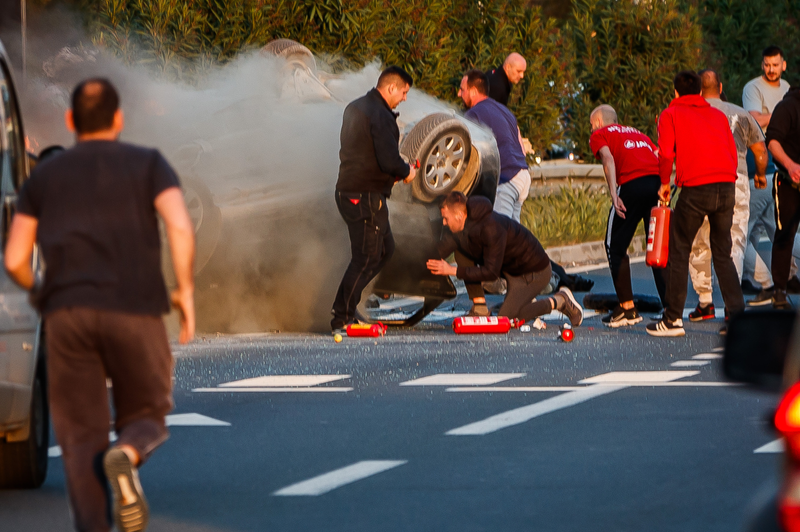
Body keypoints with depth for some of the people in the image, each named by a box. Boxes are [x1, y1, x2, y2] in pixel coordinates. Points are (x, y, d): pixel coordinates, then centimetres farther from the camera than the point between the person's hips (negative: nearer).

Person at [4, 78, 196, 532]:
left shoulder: (44, 176, 15)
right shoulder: (148, 165, 9)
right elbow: (180, 226, -8)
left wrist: (38, 290, 31)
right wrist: (186, 291, 2)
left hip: (67, 313, 1)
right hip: (135, 312, -1)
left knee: (82, 437, 7)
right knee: (145, 420, 13)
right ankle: (126, 457, -23)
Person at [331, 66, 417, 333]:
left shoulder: (355, 108, 15)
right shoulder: (380, 116, -18)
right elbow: (390, 161, -24)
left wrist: (395, 171, 18)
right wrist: (406, 172, -2)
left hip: (348, 189, 10)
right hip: (366, 196, -10)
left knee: (385, 248, 18)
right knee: (367, 257, -5)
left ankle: (345, 305, 16)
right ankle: (342, 318, -4)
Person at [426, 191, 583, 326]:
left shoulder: (491, 228, -33)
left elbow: (491, 272, -30)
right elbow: (442, 251, -9)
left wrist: (453, 271, -30)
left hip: (533, 270, -9)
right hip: (508, 267, 9)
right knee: (460, 249, -5)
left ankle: (558, 302, 3)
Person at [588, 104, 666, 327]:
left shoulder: (599, 135, 17)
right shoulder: (638, 133, 33)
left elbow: (608, 158, -4)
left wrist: (614, 195, -13)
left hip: (632, 185, -5)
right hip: (659, 183, 5)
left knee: (615, 246, 7)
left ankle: (627, 307, 3)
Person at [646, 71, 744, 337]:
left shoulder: (671, 114, 9)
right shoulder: (718, 115, 21)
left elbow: (665, 153, -3)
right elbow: (732, 153, 16)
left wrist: (665, 183, 10)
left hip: (695, 188, -4)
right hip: (727, 185, 4)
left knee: (679, 252, 5)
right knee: (723, 253, 13)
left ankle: (673, 319, 4)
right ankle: (737, 314, 3)